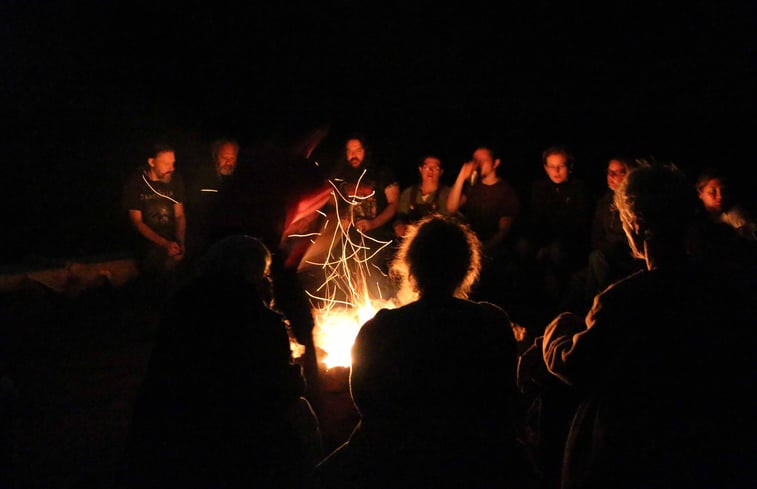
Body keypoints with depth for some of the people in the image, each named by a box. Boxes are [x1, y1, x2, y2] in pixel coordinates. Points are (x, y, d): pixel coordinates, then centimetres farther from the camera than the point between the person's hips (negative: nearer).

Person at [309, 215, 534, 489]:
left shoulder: (378, 330, -14)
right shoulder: (495, 323, -10)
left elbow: (364, 400, 1)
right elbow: (504, 397, 4)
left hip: (396, 464, -1)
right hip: (478, 466, 2)